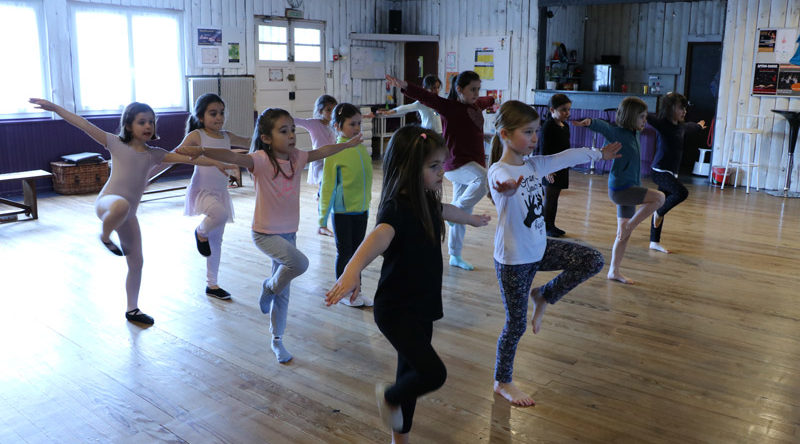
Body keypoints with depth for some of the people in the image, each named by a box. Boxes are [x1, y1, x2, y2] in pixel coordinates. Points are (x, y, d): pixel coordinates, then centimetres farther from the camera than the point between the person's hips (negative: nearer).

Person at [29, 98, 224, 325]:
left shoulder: (155, 154, 8)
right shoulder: (117, 144, -2)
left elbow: (186, 158, 3)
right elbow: (85, 125, -8)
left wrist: (215, 162, -5)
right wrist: (54, 108, -15)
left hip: (129, 214, 5)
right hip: (106, 203, -5)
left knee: (136, 262, 6)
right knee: (120, 205, -44)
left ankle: (132, 309, 23)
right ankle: (105, 236, -11)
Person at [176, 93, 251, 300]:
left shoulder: (227, 136, 9)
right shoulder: (196, 136, -7)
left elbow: (249, 142, 23)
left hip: (220, 193, 6)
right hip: (201, 191, -6)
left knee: (216, 240, 10)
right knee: (221, 214, -36)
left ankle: (212, 285, 23)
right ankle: (200, 232, -1)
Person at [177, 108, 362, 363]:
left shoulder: (297, 158, 0)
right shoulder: (261, 160, -18)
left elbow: (323, 152, 18)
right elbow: (233, 157, -35)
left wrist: (349, 144, 30)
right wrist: (200, 151, -52)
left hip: (288, 232, 6)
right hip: (265, 233, -6)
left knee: (283, 292, 13)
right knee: (299, 263, -30)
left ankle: (277, 341, 31)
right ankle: (269, 287, 3)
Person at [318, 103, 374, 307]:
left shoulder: (362, 148, 3)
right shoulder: (335, 152, -14)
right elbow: (328, 186, -11)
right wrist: (323, 217, -9)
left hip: (361, 209, 6)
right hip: (342, 212, -5)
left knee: (357, 251, 14)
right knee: (344, 252, 7)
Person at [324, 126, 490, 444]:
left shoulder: (427, 202, 3)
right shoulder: (396, 208, -24)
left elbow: (446, 211, 28)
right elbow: (380, 235, -46)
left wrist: (472, 219, 50)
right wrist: (352, 270, -66)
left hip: (422, 306, 8)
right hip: (396, 310, -8)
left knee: (413, 372, 16)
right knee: (434, 373, -16)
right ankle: (389, 397, 15)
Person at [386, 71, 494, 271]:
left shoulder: (476, 105, 13)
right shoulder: (448, 106, -9)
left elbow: (486, 101, 38)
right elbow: (426, 97, -26)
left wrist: (494, 99, 61)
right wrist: (405, 86, -43)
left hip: (473, 164, 8)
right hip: (456, 164, -8)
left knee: (462, 213, 12)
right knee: (484, 179, -36)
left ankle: (455, 256, 22)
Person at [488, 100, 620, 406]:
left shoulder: (534, 164, 1)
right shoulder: (499, 172, -23)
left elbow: (566, 158, 17)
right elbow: (502, 179, -49)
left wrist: (598, 154, 30)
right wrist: (507, 186, -74)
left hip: (539, 249, 7)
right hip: (513, 260, -7)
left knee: (592, 261, 2)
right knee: (517, 324, 5)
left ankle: (543, 296, 18)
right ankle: (502, 382, 27)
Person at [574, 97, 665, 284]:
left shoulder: (633, 134, 12)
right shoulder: (618, 133, -13)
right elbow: (603, 126, -33)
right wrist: (589, 122, -52)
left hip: (629, 190, 9)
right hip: (619, 189, -9)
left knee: (623, 234, 10)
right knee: (659, 197, -19)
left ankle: (614, 271, 19)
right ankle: (629, 225, -6)